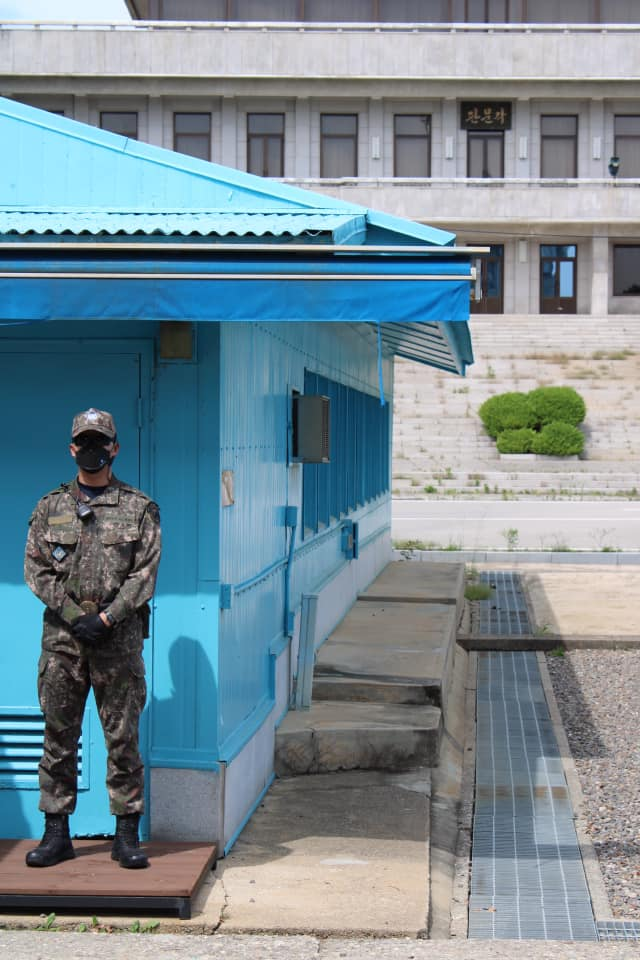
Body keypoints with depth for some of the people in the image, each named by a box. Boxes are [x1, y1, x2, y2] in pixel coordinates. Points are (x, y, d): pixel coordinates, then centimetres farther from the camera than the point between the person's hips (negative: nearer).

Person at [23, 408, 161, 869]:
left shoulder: (140, 508, 4)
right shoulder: (50, 507, 9)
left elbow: (145, 574, -2)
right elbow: (35, 569, 3)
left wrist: (105, 619, -12)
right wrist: (73, 615, -9)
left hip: (119, 636, -2)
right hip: (61, 636, 2)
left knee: (123, 736, 1)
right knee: (59, 736, 5)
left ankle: (127, 832, 8)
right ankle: (57, 832, 13)